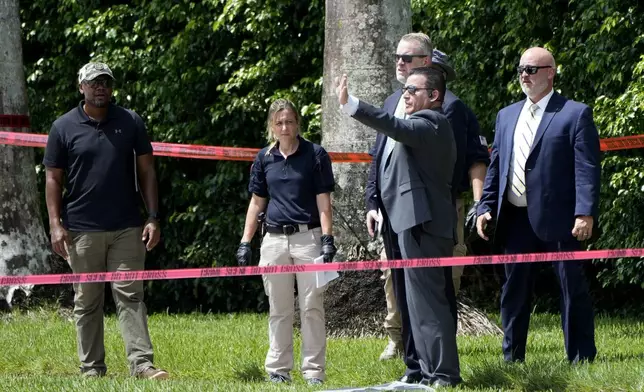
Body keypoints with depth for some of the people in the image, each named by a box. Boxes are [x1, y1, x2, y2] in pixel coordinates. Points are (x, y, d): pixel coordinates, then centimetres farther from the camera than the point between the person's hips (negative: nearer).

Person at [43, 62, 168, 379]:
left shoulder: (131, 123, 7)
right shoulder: (63, 127, 3)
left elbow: (146, 171, 9)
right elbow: (53, 178, 4)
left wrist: (153, 217, 1)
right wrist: (56, 224, -6)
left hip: (127, 228, 1)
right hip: (82, 230, 0)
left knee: (130, 296, -5)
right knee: (86, 302, 4)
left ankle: (141, 364, -10)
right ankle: (92, 369, 9)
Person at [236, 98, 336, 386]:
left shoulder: (315, 155, -1)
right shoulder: (264, 158, 9)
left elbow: (323, 201, -2)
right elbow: (257, 202, 14)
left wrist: (327, 238, -11)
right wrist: (245, 242, 10)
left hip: (307, 236, -3)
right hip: (274, 240, 3)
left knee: (312, 307, -2)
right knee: (279, 310, 7)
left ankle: (313, 371, 2)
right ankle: (278, 370, 13)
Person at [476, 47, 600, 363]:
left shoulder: (575, 114, -3)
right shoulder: (506, 116, 16)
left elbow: (587, 169, -9)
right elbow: (495, 167, 18)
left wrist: (585, 213, -17)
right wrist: (486, 208, 9)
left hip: (558, 219, -6)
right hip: (515, 219, 6)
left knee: (573, 289, -1)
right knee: (514, 291, 10)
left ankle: (581, 359, 6)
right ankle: (512, 359, 18)